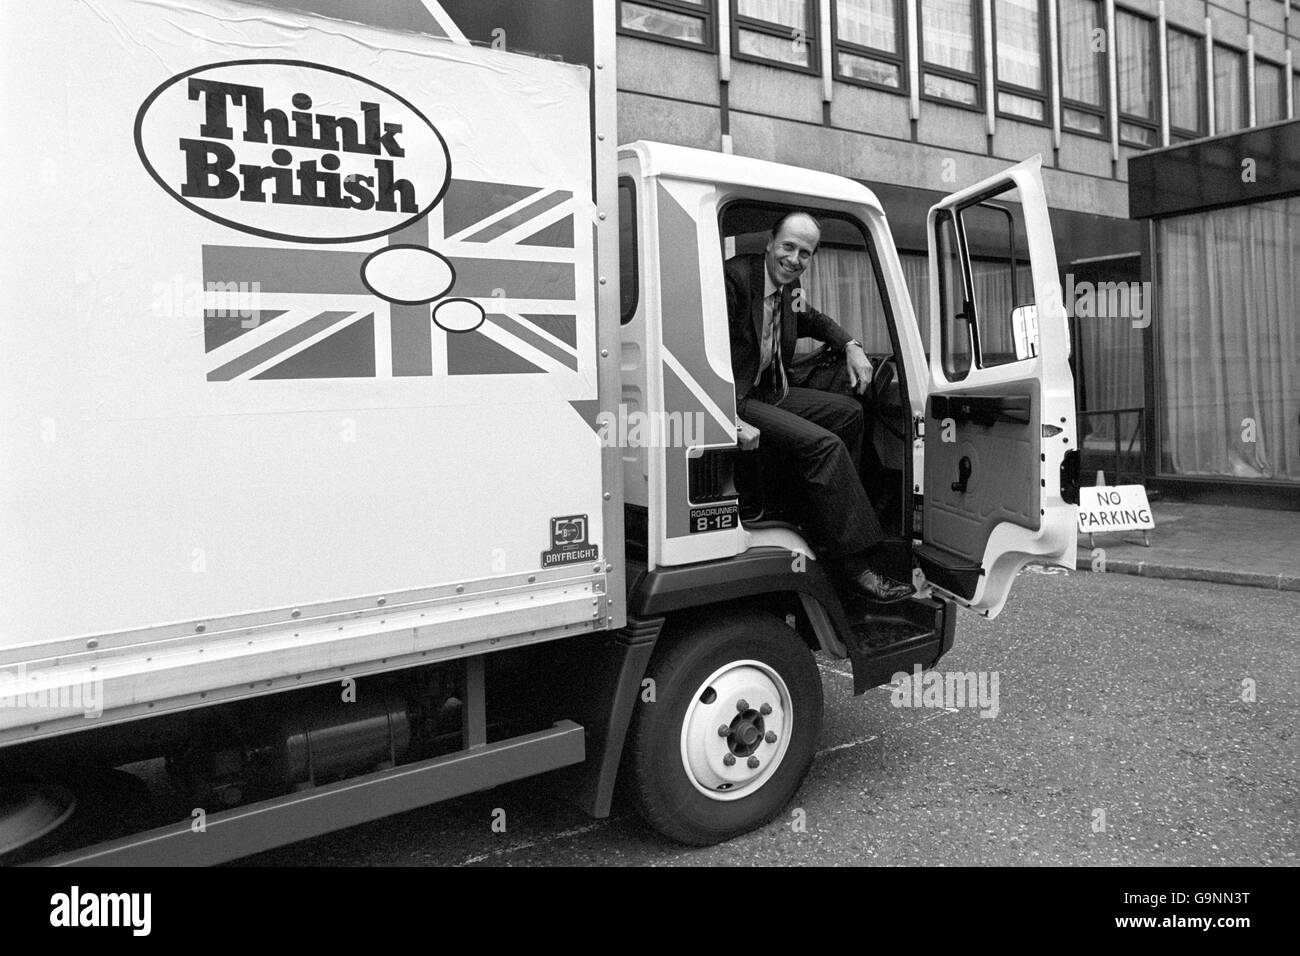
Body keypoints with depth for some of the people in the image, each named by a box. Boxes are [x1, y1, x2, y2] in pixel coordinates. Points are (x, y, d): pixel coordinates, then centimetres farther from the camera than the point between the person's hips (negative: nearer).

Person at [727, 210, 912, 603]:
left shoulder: (789, 285, 9)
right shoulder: (734, 276, -18)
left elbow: (811, 320, 32)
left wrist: (851, 345, 13)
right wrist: (732, 420, -33)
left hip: (772, 392, 10)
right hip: (736, 400, -10)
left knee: (849, 412, 15)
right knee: (824, 445, -24)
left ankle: (834, 507, 18)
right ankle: (854, 563, -19)